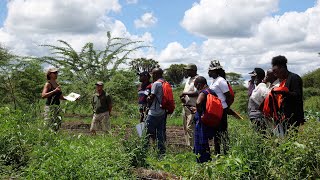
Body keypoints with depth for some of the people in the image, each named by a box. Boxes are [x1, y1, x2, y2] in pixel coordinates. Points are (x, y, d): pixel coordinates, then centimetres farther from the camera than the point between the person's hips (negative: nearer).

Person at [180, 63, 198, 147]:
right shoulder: (189, 79, 18)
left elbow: (196, 93, -24)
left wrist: (185, 93, -18)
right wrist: (183, 97, 4)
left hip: (192, 107, -10)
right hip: (185, 106, 10)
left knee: (190, 128, -11)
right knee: (186, 128, 14)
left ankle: (192, 146, -7)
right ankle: (188, 145, 22)